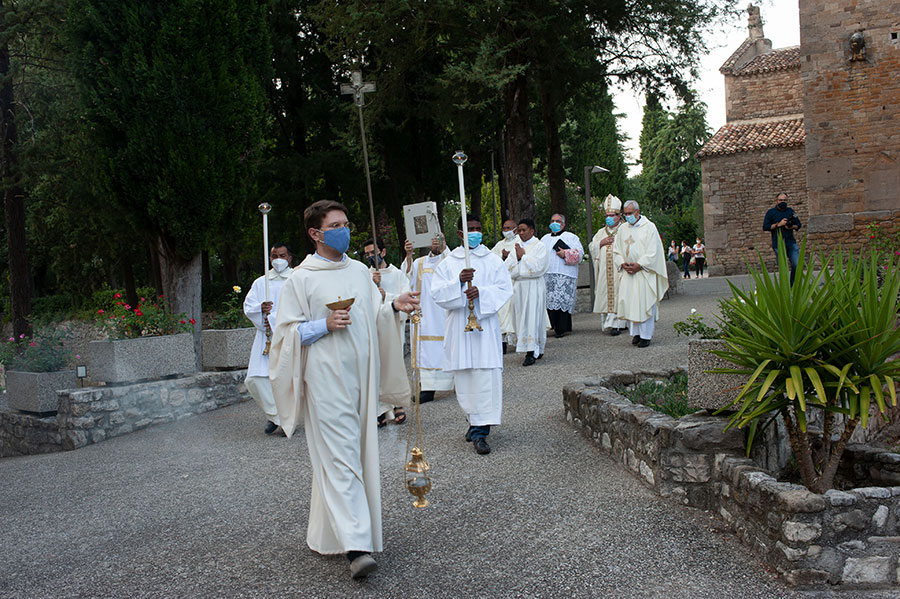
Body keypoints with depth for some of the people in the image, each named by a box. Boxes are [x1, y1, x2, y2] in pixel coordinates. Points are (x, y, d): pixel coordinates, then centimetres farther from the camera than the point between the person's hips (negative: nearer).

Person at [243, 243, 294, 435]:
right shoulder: (260, 283, 18)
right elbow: (248, 307, 9)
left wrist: (275, 318, -14)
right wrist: (261, 308, -13)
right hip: (266, 337, 4)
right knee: (255, 379, -6)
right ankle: (274, 414, 11)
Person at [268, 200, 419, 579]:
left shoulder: (360, 271, 12)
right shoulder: (301, 278, -4)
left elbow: (373, 315, 18)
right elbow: (286, 332, -3)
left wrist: (394, 307, -2)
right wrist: (325, 325, -17)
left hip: (360, 374, 6)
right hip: (326, 379, -6)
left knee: (358, 452, 10)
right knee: (341, 456, -10)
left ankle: (327, 530, 26)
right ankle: (356, 544, -11)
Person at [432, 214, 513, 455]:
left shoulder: (493, 261, 8)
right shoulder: (448, 263, 9)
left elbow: (504, 289, 0)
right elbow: (437, 292, -1)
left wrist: (481, 292, -17)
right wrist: (458, 281, -17)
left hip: (485, 324, -2)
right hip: (458, 326, 2)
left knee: (486, 374, -9)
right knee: (464, 375, 4)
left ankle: (480, 431, -10)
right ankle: (475, 420, 22)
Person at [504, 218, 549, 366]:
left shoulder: (540, 246, -2)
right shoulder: (517, 247, 15)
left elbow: (537, 267, -14)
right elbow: (508, 267, 6)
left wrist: (522, 256, -8)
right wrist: (517, 257, -10)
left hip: (533, 286, -6)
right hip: (518, 286, 6)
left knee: (533, 317, -9)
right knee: (521, 317, 5)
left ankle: (532, 352, -11)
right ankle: (535, 350, 14)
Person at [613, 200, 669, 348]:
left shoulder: (649, 227, -2)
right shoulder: (623, 229, 13)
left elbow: (653, 252, -9)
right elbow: (616, 250, 13)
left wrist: (639, 265, -15)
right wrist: (623, 264, -4)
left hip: (644, 272, -5)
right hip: (628, 272, 5)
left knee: (645, 303, -6)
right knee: (628, 302, -1)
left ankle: (646, 335, -2)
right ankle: (635, 332, 8)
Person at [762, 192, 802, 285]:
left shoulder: (790, 211, 16)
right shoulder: (771, 212, 4)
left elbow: (798, 225, 17)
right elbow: (765, 227, -5)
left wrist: (792, 226, -5)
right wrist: (778, 224, -14)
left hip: (791, 242, 4)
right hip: (778, 244, -3)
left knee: (797, 265, -4)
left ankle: (793, 286, 11)